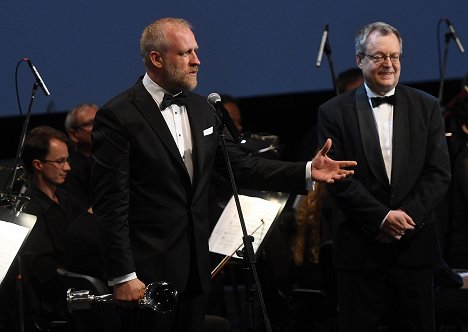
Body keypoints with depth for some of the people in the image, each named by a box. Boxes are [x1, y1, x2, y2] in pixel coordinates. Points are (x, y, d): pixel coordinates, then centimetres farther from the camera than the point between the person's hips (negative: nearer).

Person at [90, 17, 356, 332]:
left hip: (195, 267, 7)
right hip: (148, 273, -7)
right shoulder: (118, 117, -11)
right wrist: (122, 276, -16)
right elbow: (111, 203, -13)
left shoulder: (201, 108, 11)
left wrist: (307, 171, 2)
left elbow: (240, 164, 14)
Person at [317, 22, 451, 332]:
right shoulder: (334, 112, 2)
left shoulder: (426, 107, 8)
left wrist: (407, 214, -11)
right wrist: (381, 217, -15)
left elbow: (439, 172, 2)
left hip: (414, 246, 1)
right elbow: (337, 177, -6)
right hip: (359, 246, -1)